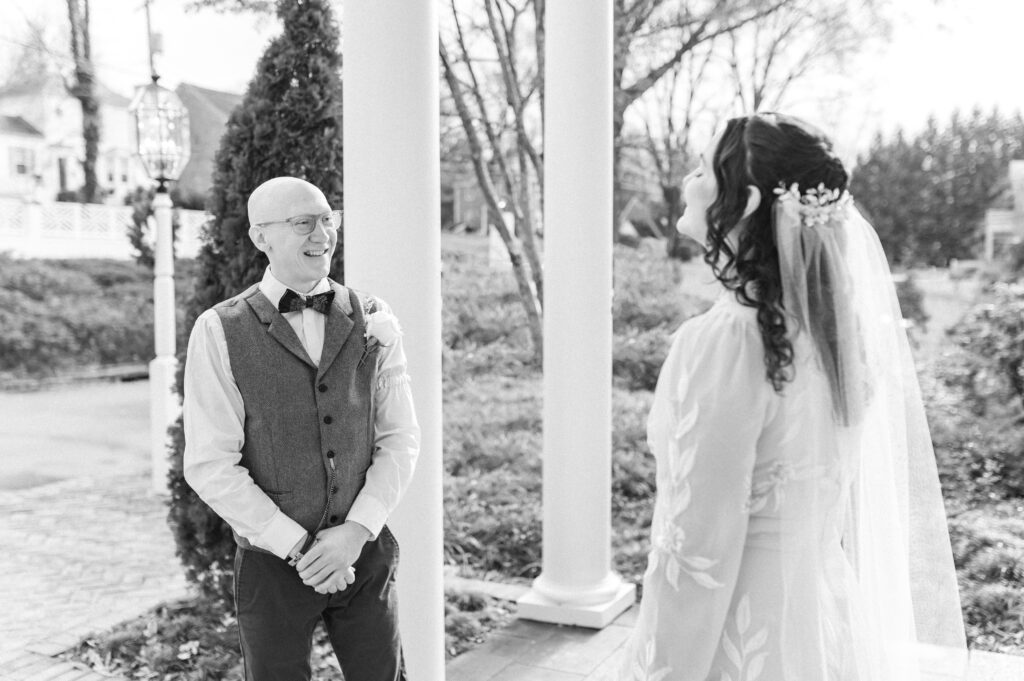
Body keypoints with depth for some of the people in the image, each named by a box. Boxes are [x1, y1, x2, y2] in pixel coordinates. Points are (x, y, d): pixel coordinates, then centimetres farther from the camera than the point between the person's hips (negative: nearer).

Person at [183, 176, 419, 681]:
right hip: (273, 562, -2)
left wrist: (357, 531, -12)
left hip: (364, 555, 2)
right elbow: (210, 466, -11)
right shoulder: (220, 332, -8)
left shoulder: (372, 322, 0)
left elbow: (400, 438, 1)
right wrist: (300, 548, -15)